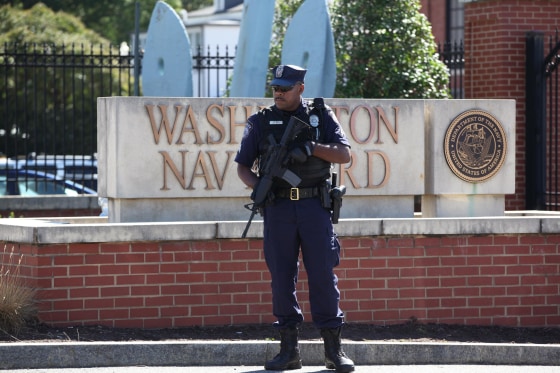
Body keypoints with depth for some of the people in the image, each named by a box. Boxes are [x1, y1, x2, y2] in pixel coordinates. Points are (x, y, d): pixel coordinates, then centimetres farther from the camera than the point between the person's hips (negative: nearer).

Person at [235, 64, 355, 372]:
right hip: (278, 208, 1)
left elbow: (344, 154, 0)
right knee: (281, 277, 2)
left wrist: (312, 148, -16)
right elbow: (243, 166, 8)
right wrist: (256, 186, -13)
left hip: (314, 207, -1)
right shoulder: (261, 122, 7)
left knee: (323, 274, -3)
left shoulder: (321, 116, 6)